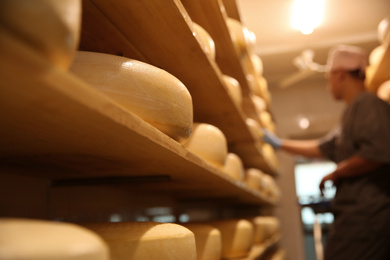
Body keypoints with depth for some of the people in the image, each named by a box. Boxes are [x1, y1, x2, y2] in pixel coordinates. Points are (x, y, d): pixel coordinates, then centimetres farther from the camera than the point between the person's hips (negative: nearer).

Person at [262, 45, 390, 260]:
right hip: (357, 215, 9)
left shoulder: (367, 104, -9)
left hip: (365, 215, -9)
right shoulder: (352, 113, 22)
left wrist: (334, 174, -10)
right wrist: (279, 143, 35)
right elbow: (321, 148, 29)